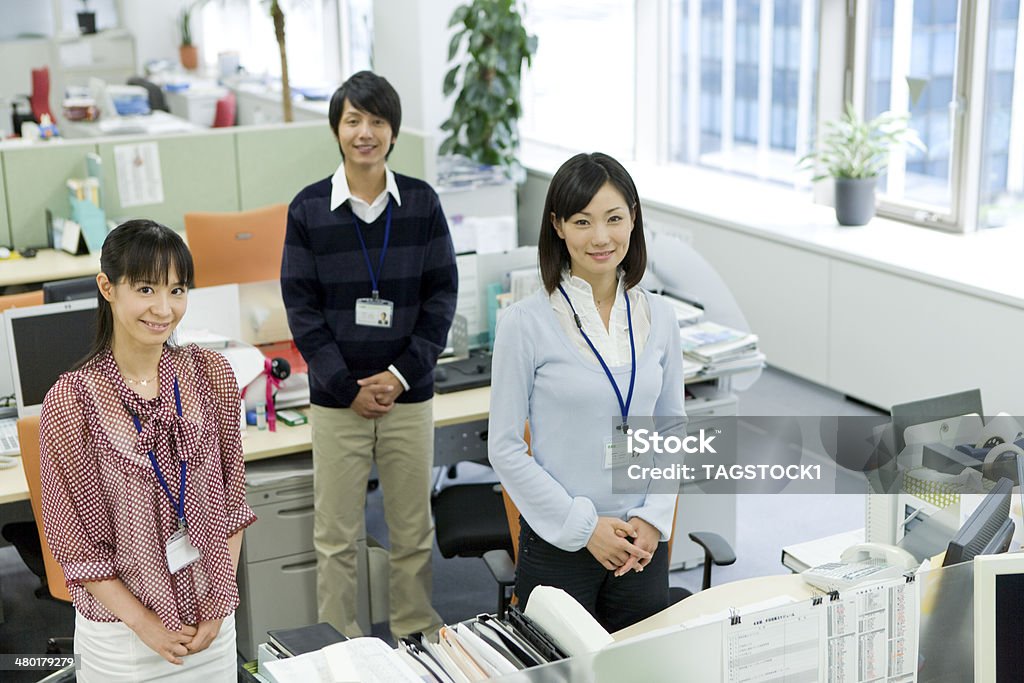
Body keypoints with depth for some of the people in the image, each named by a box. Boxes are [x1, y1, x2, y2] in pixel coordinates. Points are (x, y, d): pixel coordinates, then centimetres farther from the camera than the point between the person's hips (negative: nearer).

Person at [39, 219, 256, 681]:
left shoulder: (212, 374, -4)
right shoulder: (71, 400, -14)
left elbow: (231, 499, 2)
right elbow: (72, 539, -9)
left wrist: (220, 603, -4)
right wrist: (144, 622, -11)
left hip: (212, 621, 3)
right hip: (120, 630, -3)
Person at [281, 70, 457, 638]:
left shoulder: (421, 202, 1)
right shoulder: (308, 208, -2)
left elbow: (441, 294, 1)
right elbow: (301, 305, -3)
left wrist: (402, 374, -9)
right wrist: (347, 387, -9)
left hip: (408, 394, 1)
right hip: (337, 396, -1)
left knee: (413, 528, 11)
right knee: (336, 533, 6)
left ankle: (416, 633, 27)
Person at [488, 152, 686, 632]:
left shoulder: (657, 317, 2)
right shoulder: (526, 323, -11)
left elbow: (673, 427, 9)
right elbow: (505, 448, -9)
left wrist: (653, 518, -4)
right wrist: (585, 526, -12)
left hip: (642, 543, 4)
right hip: (558, 545, -3)